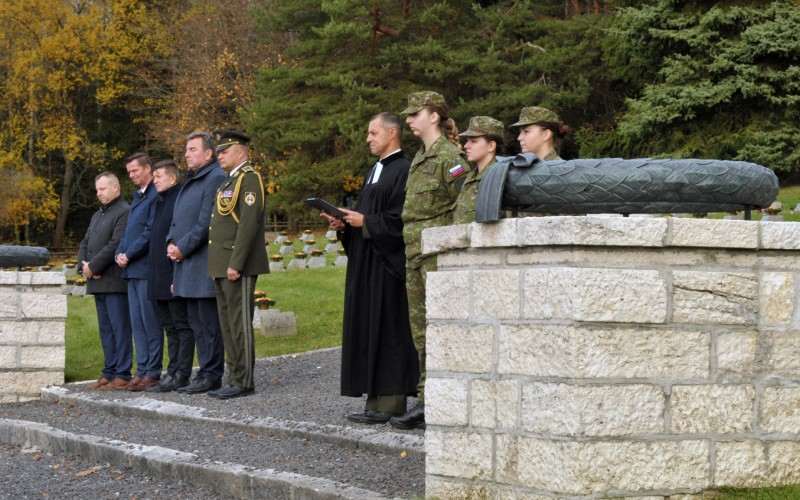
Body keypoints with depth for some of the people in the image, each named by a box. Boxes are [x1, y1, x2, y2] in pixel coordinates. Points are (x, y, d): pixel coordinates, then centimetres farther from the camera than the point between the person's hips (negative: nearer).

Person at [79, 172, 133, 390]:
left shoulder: (124, 213, -8)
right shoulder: (97, 215, 22)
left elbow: (115, 245, -17)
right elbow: (85, 243, 20)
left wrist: (93, 267, -14)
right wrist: (83, 266, 1)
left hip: (115, 281, -9)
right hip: (98, 282, 9)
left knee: (119, 328, -6)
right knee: (105, 329, 10)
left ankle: (122, 375, -5)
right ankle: (109, 374, 14)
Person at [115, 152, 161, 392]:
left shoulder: (156, 196, -11)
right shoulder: (137, 197, 20)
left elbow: (151, 232, -17)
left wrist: (129, 254, -13)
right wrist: (120, 253, 5)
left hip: (147, 268, -9)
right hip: (131, 269, 9)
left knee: (150, 322, -5)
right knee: (137, 323, 10)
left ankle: (152, 372, -2)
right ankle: (142, 370, 14)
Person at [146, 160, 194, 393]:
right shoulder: (158, 202, 18)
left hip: (175, 276, -10)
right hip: (159, 277, 10)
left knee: (182, 326, -4)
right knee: (170, 327, 12)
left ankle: (181, 375, -3)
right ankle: (173, 372, 15)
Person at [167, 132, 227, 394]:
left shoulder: (216, 178, -11)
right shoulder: (190, 181, 20)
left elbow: (207, 222, -18)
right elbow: (178, 218, 22)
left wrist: (183, 247, -14)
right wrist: (171, 243, 5)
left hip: (205, 262, -10)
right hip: (187, 264, 10)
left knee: (209, 321, -6)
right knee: (196, 322, 11)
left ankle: (212, 375, -3)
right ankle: (205, 371, 16)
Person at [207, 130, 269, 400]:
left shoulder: (249, 179, -10)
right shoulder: (229, 182, 21)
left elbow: (249, 223, -19)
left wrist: (236, 264, -22)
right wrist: (218, 266, 16)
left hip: (238, 266, -10)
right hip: (222, 266, 10)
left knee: (239, 324, -7)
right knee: (228, 324, 11)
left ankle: (243, 382, -3)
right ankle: (235, 378, 16)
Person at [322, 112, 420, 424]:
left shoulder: (404, 171, -11)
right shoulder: (375, 172, 19)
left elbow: (402, 219, -19)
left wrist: (365, 222, -15)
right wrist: (345, 225, 5)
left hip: (387, 263, -10)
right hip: (366, 264, 10)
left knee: (387, 329, -7)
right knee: (368, 329, 8)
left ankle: (391, 404, -3)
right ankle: (377, 401, 11)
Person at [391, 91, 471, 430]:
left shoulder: (450, 157, -10)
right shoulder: (419, 158, 18)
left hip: (439, 250, -9)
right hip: (414, 250, 9)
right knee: (420, 329, 9)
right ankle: (427, 400, 14)